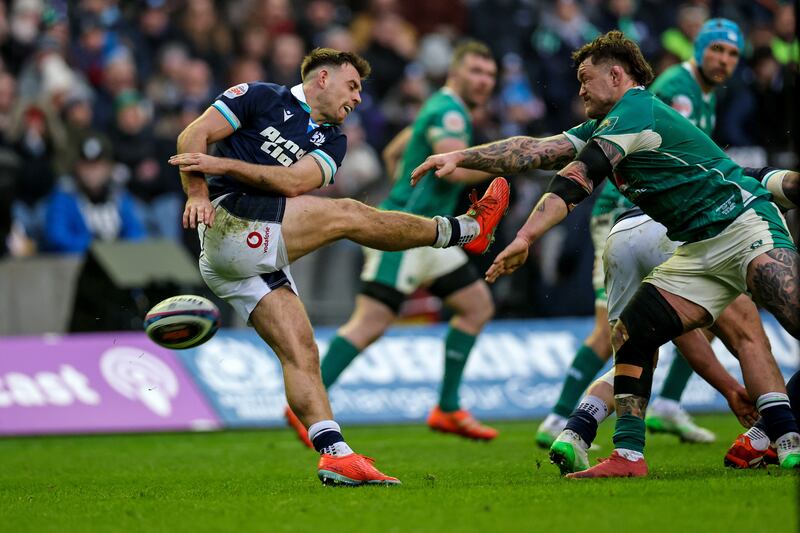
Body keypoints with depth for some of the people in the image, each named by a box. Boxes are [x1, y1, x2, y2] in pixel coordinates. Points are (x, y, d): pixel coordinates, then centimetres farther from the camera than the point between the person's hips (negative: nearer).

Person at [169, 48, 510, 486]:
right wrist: (197, 193, -16)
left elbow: (295, 182, 0)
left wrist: (225, 164, -12)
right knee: (347, 215, -14)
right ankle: (464, 230, -1)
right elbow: (193, 136, -1)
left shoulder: (331, 140, 20)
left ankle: (335, 454, -11)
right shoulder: (260, 98, 6)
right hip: (230, 221, -7)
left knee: (300, 352, -5)